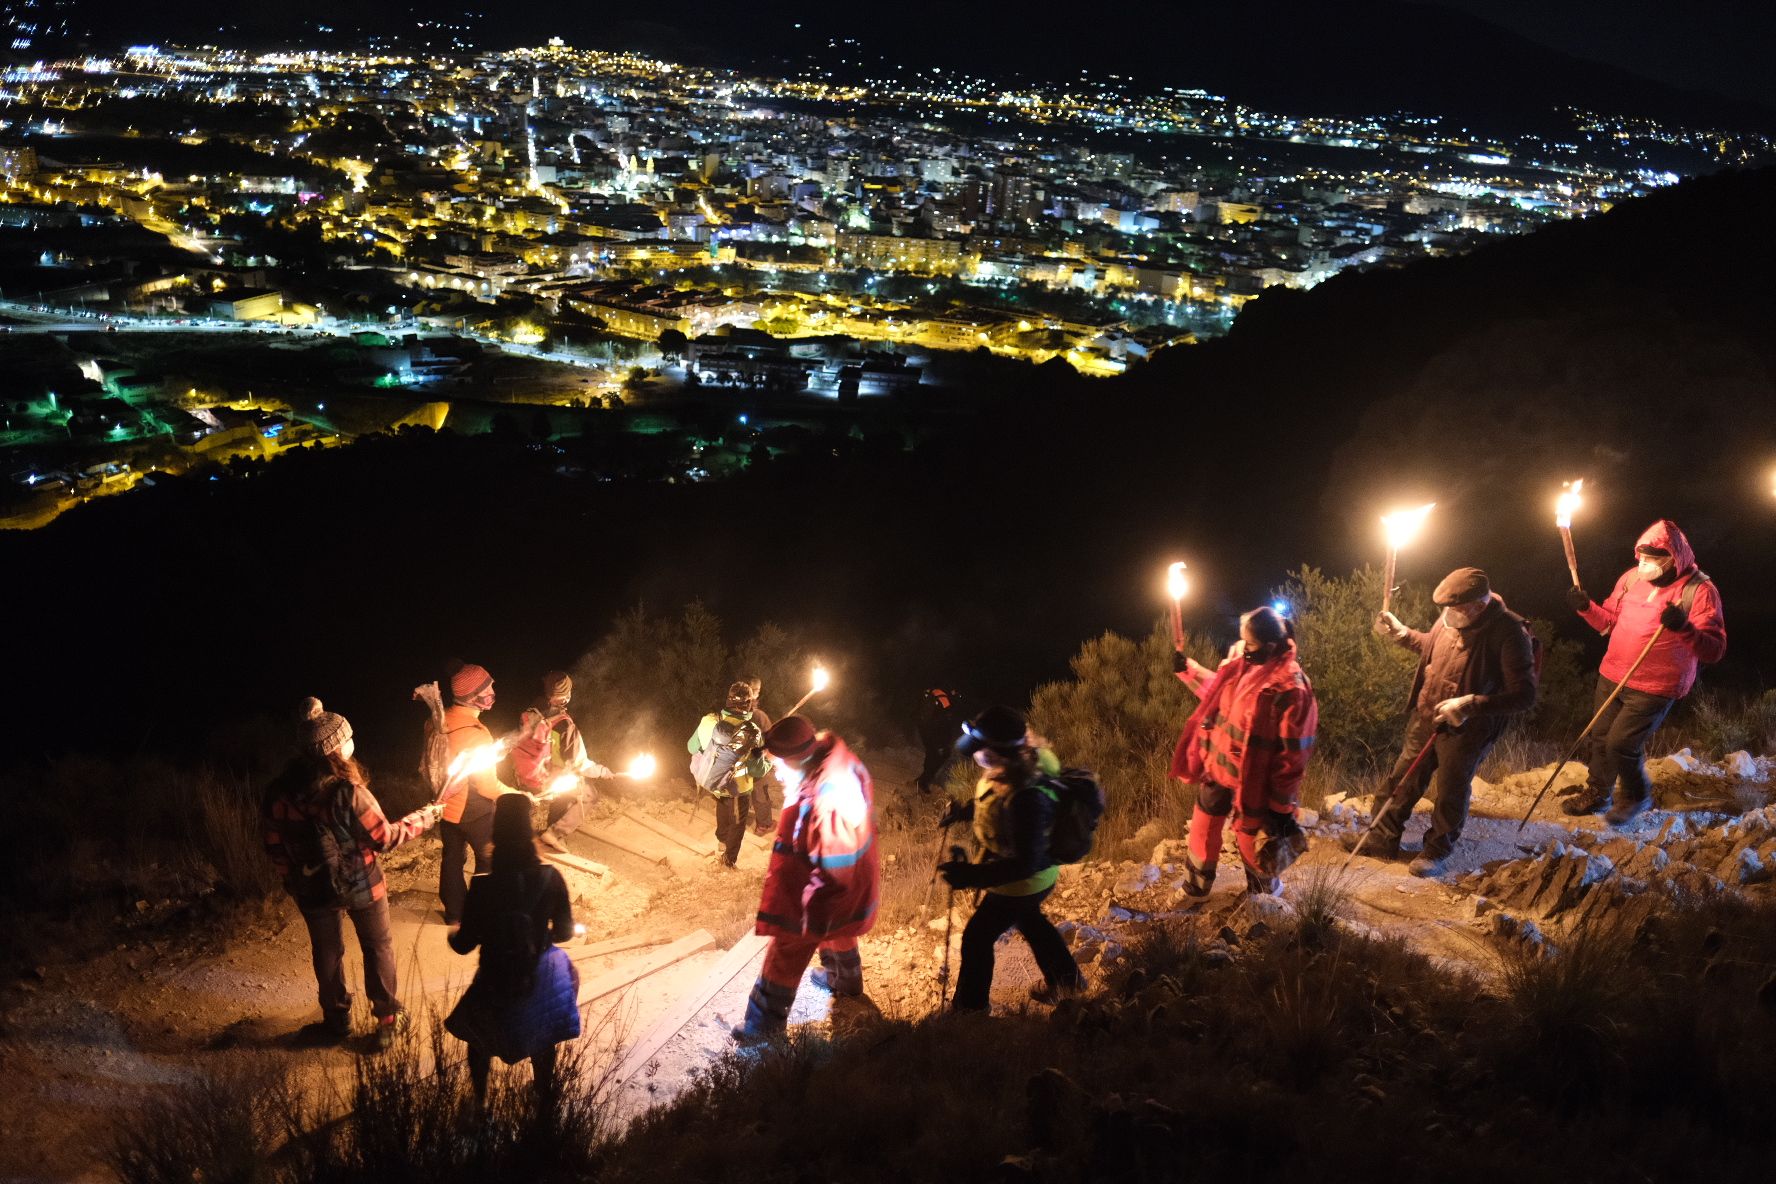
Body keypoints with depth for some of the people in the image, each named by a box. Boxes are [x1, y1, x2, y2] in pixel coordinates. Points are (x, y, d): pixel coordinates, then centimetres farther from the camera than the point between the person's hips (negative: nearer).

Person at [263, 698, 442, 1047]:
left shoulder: (280, 792, -15)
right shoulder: (348, 793, -30)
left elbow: (275, 846, -2)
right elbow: (384, 838, -19)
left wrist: (293, 879, 15)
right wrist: (426, 817, -5)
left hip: (313, 889, 3)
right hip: (361, 886, -3)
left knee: (327, 952, 23)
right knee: (378, 947, 19)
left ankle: (337, 1018, 37)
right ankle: (387, 1019, 28)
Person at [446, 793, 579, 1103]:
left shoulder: (483, 887, -26)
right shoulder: (550, 878, -20)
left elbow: (464, 945, -14)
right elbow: (564, 932, -7)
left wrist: (452, 936, 9)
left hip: (498, 984, -2)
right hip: (541, 981, 2)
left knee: (479, 1041, 29)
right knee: (542, 1038, 31)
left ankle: (480, 1102, 42)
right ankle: (544, 1095, 50)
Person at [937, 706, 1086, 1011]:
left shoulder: (1027, 798, -44)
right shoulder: (1025, 760, -17)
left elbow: (1024, 864, -36)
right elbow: (995, 802, 7)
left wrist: (968, 875, -38)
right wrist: (964, 810, -4)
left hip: (1023, 883, -8)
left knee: (977, 937, 12)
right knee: (1028, 919, 34)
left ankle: (969, 1008, 34)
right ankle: (1065, 977, 55)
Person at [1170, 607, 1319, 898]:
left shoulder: (1290, 688, -27)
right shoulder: (1241, 661, -6)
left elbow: (1293, 754, -22)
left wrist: (1282, 806, -18)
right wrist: (1187, 669, 9)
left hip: (1250, 782, -6)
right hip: (1216, 768, 6)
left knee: (1250, 840, 15)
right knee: (1203, 829, 22)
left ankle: (1265, 896, 42)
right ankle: (1194, 889, 45)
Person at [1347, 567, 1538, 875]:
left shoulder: (1510, 635, -27)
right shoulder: (1451, 619, -7)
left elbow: (1524, 695, -27)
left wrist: (1469, 705, -35)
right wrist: (1400, 633, 3)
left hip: (1465, 731, -6)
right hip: (1424, 718, 6)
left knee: (1451, 793, 13)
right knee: (1403, 780, 18)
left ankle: (1437, 850, 36)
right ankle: (1383, 838, 36)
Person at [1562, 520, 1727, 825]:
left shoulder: (1699, 591, -15)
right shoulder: (1632, 578, 1)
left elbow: (1714, 650, -19)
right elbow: (1610, 621, 15)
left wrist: (1683, 628, -36)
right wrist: (1587, 608, -5)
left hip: (1654, 688, -6)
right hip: (1612, 677, 6)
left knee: (1621, 743, -9)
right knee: (1600, 737, 15)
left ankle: (1636, 796, 19)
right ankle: (1597, 793, 38)